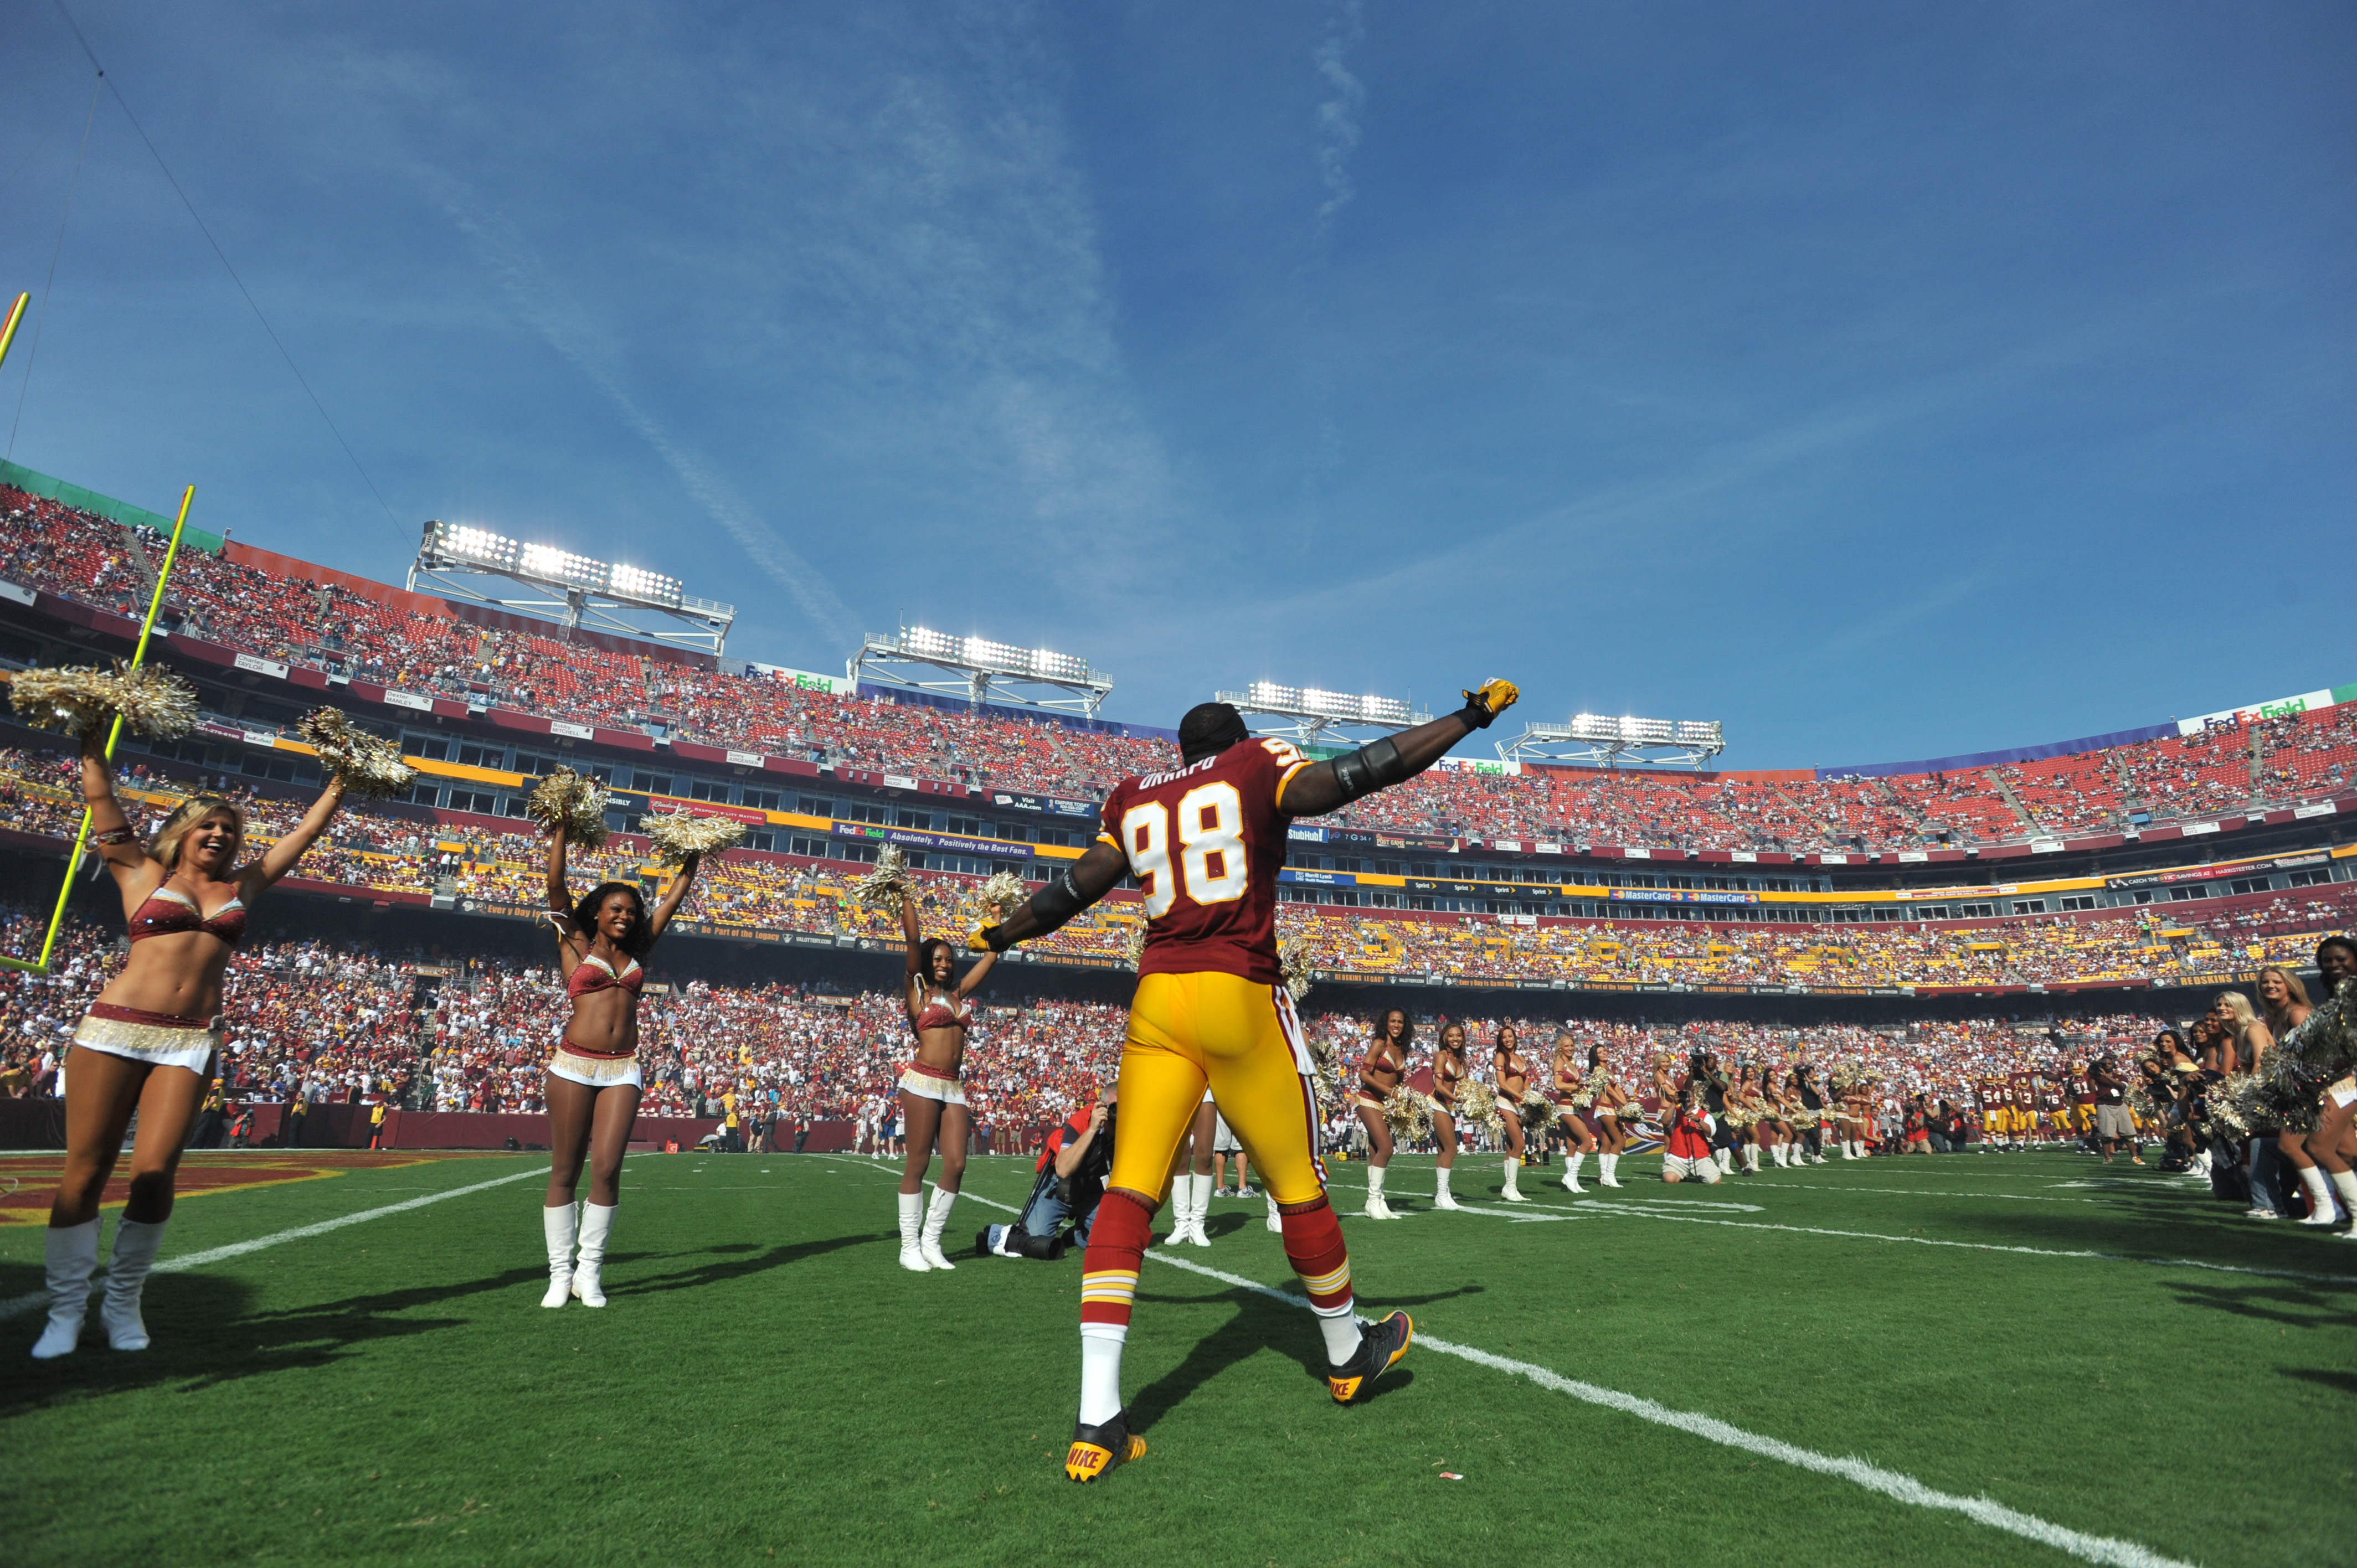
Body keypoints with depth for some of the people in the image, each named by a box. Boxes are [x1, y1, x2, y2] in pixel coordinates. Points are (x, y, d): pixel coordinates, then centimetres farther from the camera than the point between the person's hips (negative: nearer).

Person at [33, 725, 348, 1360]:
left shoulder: (242, 886, 16)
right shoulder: (143, 874, 10)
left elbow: (305, 832, 21)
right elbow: (100, 800, 9)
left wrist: (341, 783, 24)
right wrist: (93, 742, 6)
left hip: (192, 1043, 2)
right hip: (117, 1028, -2)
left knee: (153, 1174, -3)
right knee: (85, 1171, 1)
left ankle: (123, 1302, 12)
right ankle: (65, 1309, 12)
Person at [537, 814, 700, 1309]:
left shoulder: (637, 952, 15)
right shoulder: (577, 946, 8)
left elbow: (672, 898, 18)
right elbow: (556, 887, 1)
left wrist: (691, 859, 19)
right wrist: (560, 836, 0)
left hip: (623, 1070, 2)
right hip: (574, 1066, -2)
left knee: (607, 1168, -6)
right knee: (564, 1172, 3)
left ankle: (589, 1271, 5)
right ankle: (560, 1273, 11)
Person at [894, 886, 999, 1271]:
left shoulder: (959, 993, 18)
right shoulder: (918, 989, 4)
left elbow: (992, 955, 23)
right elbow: (914, 940, -5)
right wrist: (906, 898, -5)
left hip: (954, 1088, 5)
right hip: (923, 1082, -5)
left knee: (956, 1165, -1)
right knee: (917, 1164, -2)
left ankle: (931, 1243, 11)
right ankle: (910, 1247, 7)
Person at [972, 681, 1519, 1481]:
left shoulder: (1134, 801, 16)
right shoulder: (1258, 770, 5)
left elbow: (1075, 889, 18)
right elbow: (1361, 773, 1)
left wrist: (1002, 934, 35)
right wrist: (1471, 716, 12)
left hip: (1156, 1002, 4)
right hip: (1239, 996, -3)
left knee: (1128, 1195, 1)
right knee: (1298, 1187, 12)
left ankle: (1097, 1420, -4)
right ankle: (1348, 1352, 33)